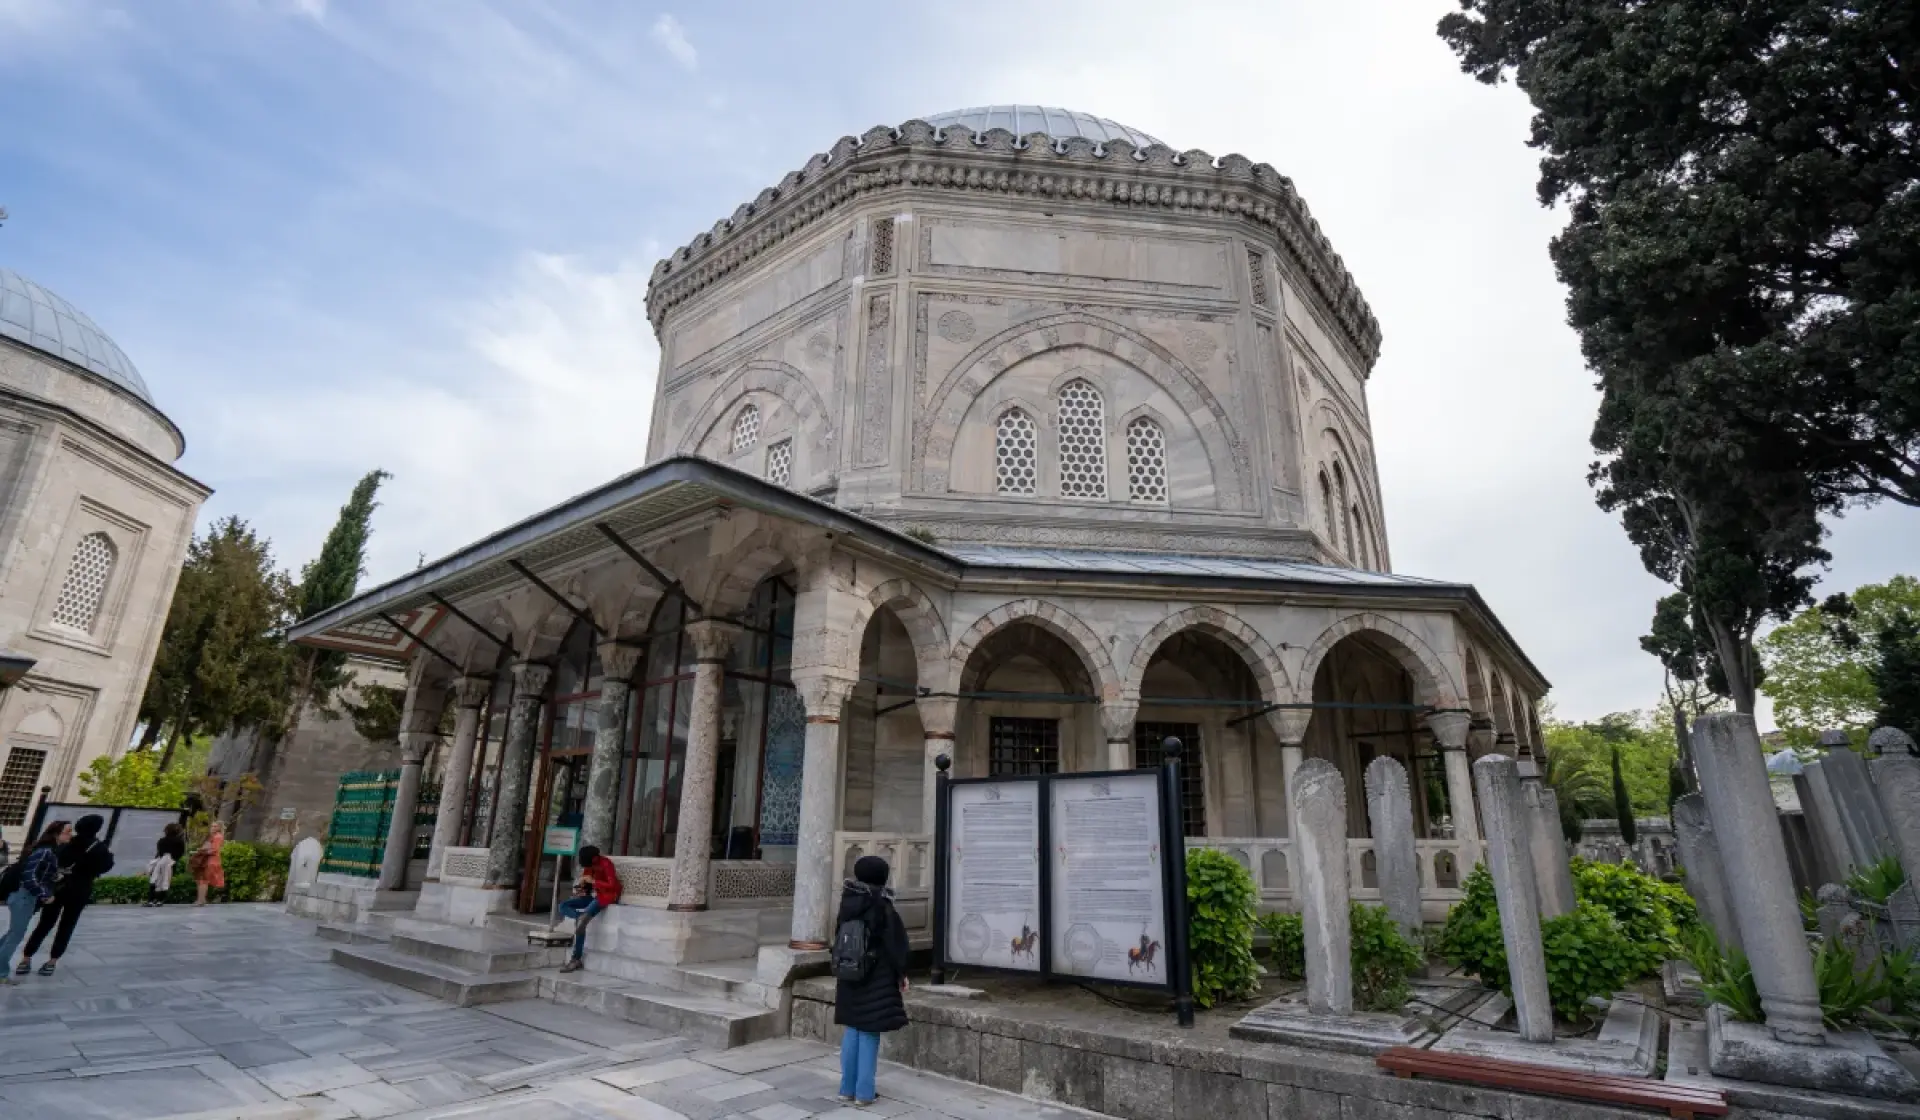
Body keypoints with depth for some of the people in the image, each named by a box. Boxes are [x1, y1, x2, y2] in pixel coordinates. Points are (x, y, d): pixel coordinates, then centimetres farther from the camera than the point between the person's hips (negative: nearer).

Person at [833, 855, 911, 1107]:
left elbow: (839, 940, 8)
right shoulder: (883, 907, -15)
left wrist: (839, 972, 19)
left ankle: (847, 1088, 21)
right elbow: (895, 944, -12)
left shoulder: (847, 905, 0)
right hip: (877, 979, -5)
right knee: (869, 1032, 5)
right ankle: (864, 1092, 10)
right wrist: (901, 974, -1)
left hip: (849, 977, 5)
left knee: (852, 1030, 15)